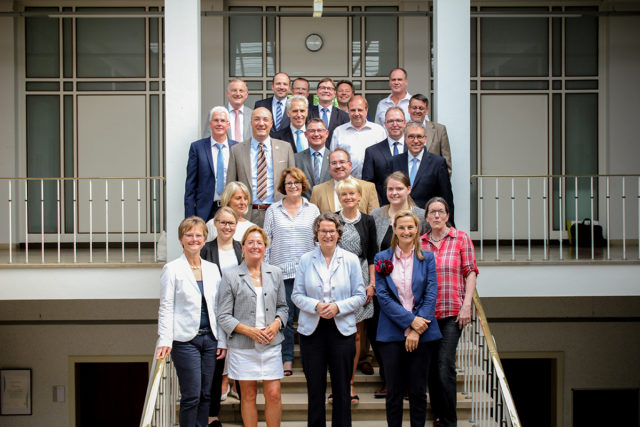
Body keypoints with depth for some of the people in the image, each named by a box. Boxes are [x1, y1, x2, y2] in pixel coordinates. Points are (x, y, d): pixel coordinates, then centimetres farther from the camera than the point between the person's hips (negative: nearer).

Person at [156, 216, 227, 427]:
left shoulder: (212, 269, 11)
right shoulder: (172, 269, -2)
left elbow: (218, 307, 12)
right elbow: (166, 308, -4)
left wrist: (222, 340, 8)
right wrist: (165, 340, -12)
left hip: (209, 337, 5)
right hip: (185, 339, -5)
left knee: (205, 394, 9)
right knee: (191, 396, -5)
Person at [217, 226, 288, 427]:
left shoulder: (275, 273, 9)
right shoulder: (230, 276, -1)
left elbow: (282, 306, 16)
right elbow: (223, 316, -3)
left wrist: (276, 323, -5)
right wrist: (249, 330, -14)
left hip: (271, 344, 2)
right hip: (243, 347, -2)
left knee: (274, 394, 0)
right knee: (248, 396, 6)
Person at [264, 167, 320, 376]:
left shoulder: (313, 210, 10)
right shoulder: (273, 211, 9)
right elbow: (267, 241, 9)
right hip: (281, 271, 0)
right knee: (284, 317, 0)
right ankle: (287, 359, 10)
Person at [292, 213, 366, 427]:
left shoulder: (350, 260, 2)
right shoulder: (305, 260, 3)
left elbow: (360, 296, 2)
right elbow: (297, 295, 3)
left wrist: (338, 307, -14)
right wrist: (316, 306, -15)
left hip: (342, 328, 0)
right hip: (312, 329, 0)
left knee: (342, 386, 5)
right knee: (314, 385, 6)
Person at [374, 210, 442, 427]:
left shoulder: (427, 258, 5)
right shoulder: (382, 258, 4)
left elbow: (431, 295, -1)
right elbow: (382, 296, -3)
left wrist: (417, 330, -10)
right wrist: (410, 320, -13)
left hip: (422, 334, 0)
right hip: (392, 333, 0)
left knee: (418, 391, 7)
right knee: (394, 392, 5)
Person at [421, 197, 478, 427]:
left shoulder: (461, 238, 3)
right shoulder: (419, 243, 10)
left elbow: (471, 272, 1)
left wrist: (466, 305, -8)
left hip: (452, 311, -3)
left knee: (445, 365, -11)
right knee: (431, 366, 8)